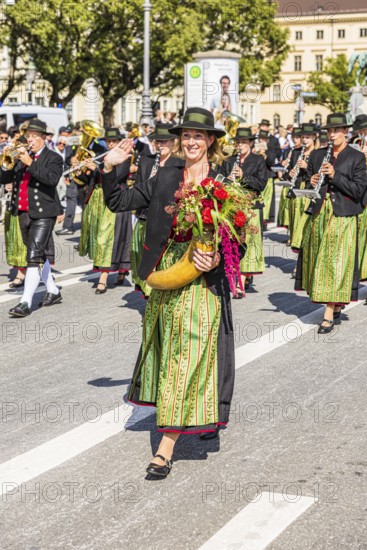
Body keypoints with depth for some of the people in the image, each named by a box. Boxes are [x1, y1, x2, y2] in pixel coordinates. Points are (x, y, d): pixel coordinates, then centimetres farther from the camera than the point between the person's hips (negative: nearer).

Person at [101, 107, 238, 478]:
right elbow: (119, 203, 6)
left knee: (187, 357, -6)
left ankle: (166, 447, -7)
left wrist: (216, 259, -21)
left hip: (201, 280, -5)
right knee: (168, 351, 15)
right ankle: (201, 416, 36)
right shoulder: (165, 179, 7)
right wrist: (110, 168, -8)